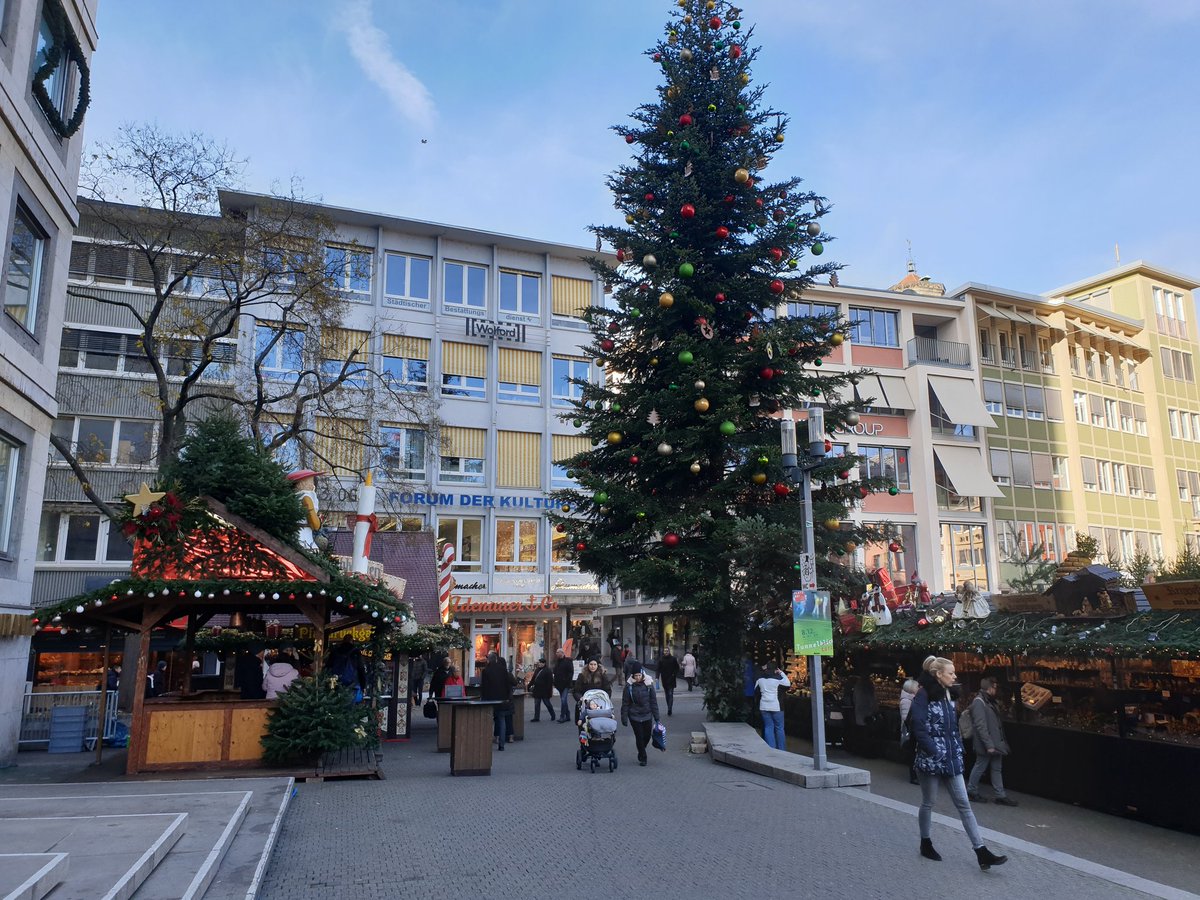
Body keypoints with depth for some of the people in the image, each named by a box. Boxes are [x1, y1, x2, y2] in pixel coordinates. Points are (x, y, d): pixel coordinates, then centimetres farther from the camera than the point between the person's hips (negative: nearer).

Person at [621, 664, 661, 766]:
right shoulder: (629, 686, -8)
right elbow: (625, 703, -4)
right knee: (639, 737, -1)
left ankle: (641, 754, 36)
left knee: (647, 736, 9)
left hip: (647, 715, 2)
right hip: (634, 716, -2)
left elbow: (653, 701, 2)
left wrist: (656, 717, 1)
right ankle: (642, 758, 15)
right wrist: (624, 718, -6)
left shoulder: (648, 685, -3)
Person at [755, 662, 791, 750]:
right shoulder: (777, 678, -10)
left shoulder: (760, 678, 3)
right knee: (779, 728, 7)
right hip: (776, 707, -4)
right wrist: (782, 672, 6)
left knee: (768, 728, 8)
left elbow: (756, 689, 13)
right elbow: (788, 684, 2)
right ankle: (781, 749, 11)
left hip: (764, 707, 4)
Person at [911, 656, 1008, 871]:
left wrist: (958, 750, 6)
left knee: (964, 804, 4)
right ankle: (926, 844, 25)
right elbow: (919, 728, -19)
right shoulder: (923, 696, -14)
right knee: (928, 803, 8)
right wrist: (934, 752, -18)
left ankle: (981, 852, 4)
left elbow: (953, 727, 17)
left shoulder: (946, 695, 11)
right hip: (931, 760, -7)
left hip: (951, 760, 7)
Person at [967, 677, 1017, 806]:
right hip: (986, 744, -9)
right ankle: (971, 791, 20)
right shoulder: (979, 702, -19)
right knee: (980, 767, 5)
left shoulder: (990, 701, 12)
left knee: (997, 769, 12)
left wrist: (1000, 742, 14)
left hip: (995, 743, 9)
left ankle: (1000, 795, 19)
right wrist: (989, 745, -24)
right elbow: (980, 725, -23)